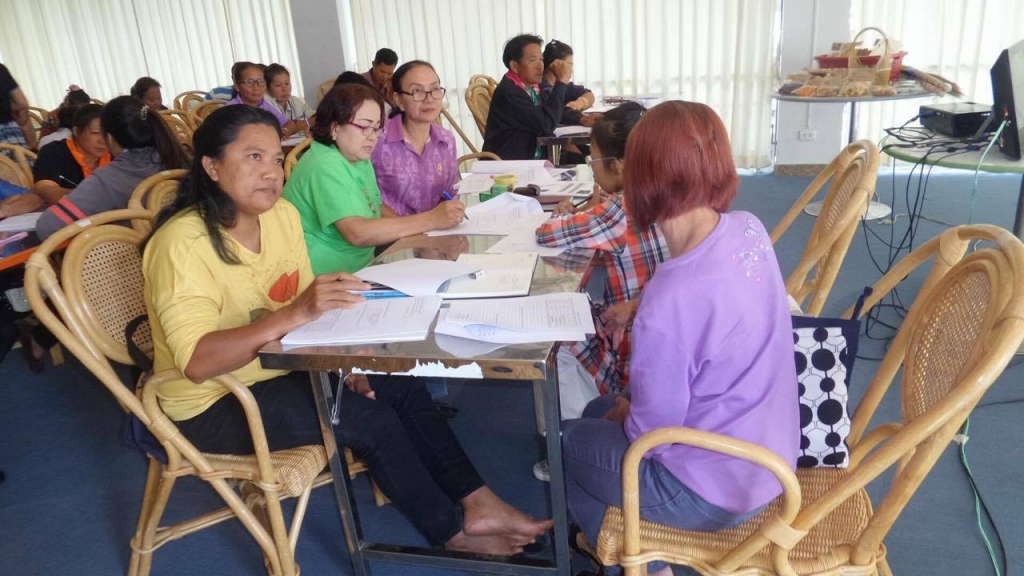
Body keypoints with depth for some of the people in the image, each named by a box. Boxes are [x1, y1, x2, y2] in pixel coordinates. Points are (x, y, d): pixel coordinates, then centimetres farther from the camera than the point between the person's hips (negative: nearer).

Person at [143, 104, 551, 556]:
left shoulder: (281, 214, -3)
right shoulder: (183, 244, -24)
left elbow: (306, 308, 2)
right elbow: (197, 361, -34)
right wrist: (293, 315, -44)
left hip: (278, 367, 7)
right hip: (213, 404, -7)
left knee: (400, 386, -8)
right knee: (371, 419, -19)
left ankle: (477, 502, 2)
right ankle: (453, 529, 2)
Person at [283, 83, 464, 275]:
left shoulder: (360, 159, 11)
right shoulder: (325, 167, -19)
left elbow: (375, 208, 16)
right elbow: (357, 233, -28)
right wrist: (432, 220, -27)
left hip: (359, 269, 9)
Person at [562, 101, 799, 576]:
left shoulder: (671, 301, -35)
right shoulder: (750, 229, -11)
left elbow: (651, 433, -20)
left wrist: (626, 414, 0)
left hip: (715, 491, -8)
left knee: (564, 444, 15)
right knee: (598, 412, 25)